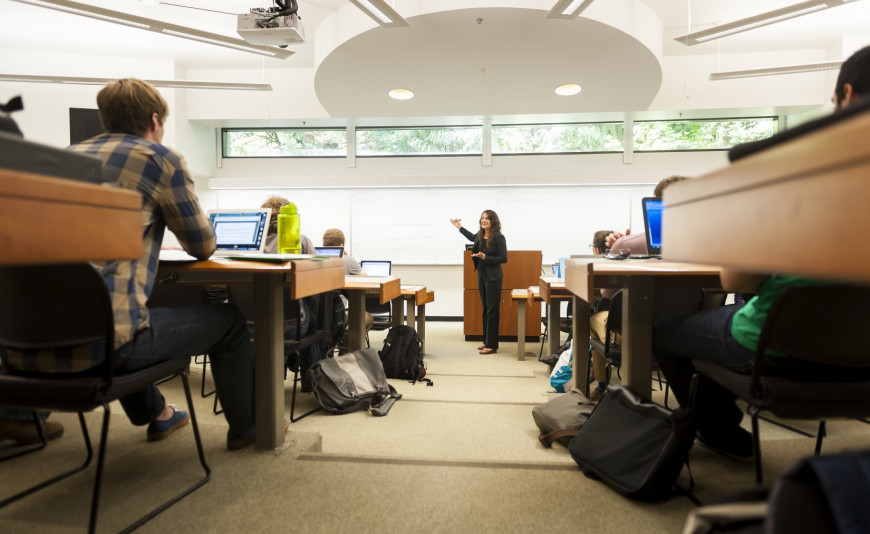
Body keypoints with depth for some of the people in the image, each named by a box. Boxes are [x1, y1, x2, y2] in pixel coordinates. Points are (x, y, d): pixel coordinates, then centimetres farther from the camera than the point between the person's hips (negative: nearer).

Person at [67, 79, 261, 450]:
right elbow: (203, 246, 3)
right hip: (104, 337, -8)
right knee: (228, 321, 12)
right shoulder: (161, 158, -3)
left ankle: (155, 416, 51)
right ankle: (245, 429, 29)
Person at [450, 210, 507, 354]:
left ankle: (492, 345, 3)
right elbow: (472, 237, 31)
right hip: (482, 275, 8)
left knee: (492, 310, -4)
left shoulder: (498, 238, -15)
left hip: (493, 277, -8)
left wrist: (485, 257, -23)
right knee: (485, 309, 13)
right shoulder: (480, 236, 6)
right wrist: (459, 227, 35)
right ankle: (486, 341, 23)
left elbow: (503, 258, -14)